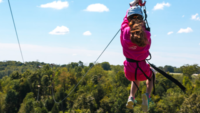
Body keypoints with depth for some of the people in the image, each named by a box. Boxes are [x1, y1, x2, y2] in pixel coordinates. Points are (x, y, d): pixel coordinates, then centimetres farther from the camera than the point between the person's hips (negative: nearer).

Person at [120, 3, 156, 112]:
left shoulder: (124, 30, -11)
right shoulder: (146, 34, -13)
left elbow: (125, 18, 10)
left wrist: (132, 6, 25)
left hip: (129, 72, 2)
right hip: (143, 71, -2)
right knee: (151, 72, 36)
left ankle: (131, 97, 17)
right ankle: (147, 95, 11)